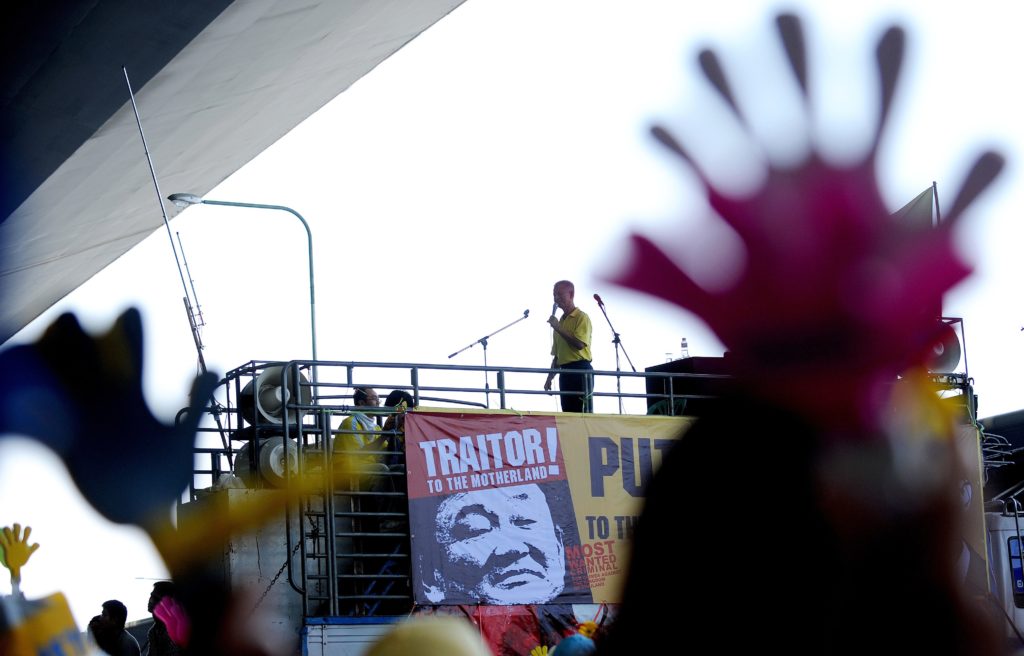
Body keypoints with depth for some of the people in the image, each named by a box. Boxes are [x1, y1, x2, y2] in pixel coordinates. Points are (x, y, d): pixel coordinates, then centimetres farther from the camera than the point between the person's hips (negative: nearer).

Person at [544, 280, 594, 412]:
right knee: (568, 413, 5)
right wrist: (550, 377, 18)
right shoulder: (560, 321, 20)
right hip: (565, 372, 8)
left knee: (582, 412, -12)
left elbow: (579, 344, -19)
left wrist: (558, 328, -14)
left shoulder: (581, 317, -4)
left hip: (580, 371, -8)